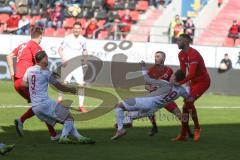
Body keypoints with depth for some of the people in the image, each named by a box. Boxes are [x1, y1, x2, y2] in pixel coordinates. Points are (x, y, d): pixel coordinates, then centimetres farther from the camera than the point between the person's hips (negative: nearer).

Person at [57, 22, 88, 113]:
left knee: (81, 84, -6)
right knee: (65, 83, -9)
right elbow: (60, 49, -1)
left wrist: (85, 60, 12)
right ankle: (59, 100, 12)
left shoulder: (83, 40, 4)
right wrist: (63, 58, -16)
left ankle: (81, 106, 0)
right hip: (67, 64, -3)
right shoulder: (67, 38, -5)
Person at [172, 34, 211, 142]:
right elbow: (183, 72, 8)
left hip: (202, 81, -9)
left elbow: (191, 74, -33)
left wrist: (179, 83, -36)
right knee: (186, 105, 6)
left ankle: (197, 128, -6)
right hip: (193, 81, 9)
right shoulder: (181, 55, 4)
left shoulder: (193, 54, -25)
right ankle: (183, 135, 13)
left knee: (189, 101, -23)